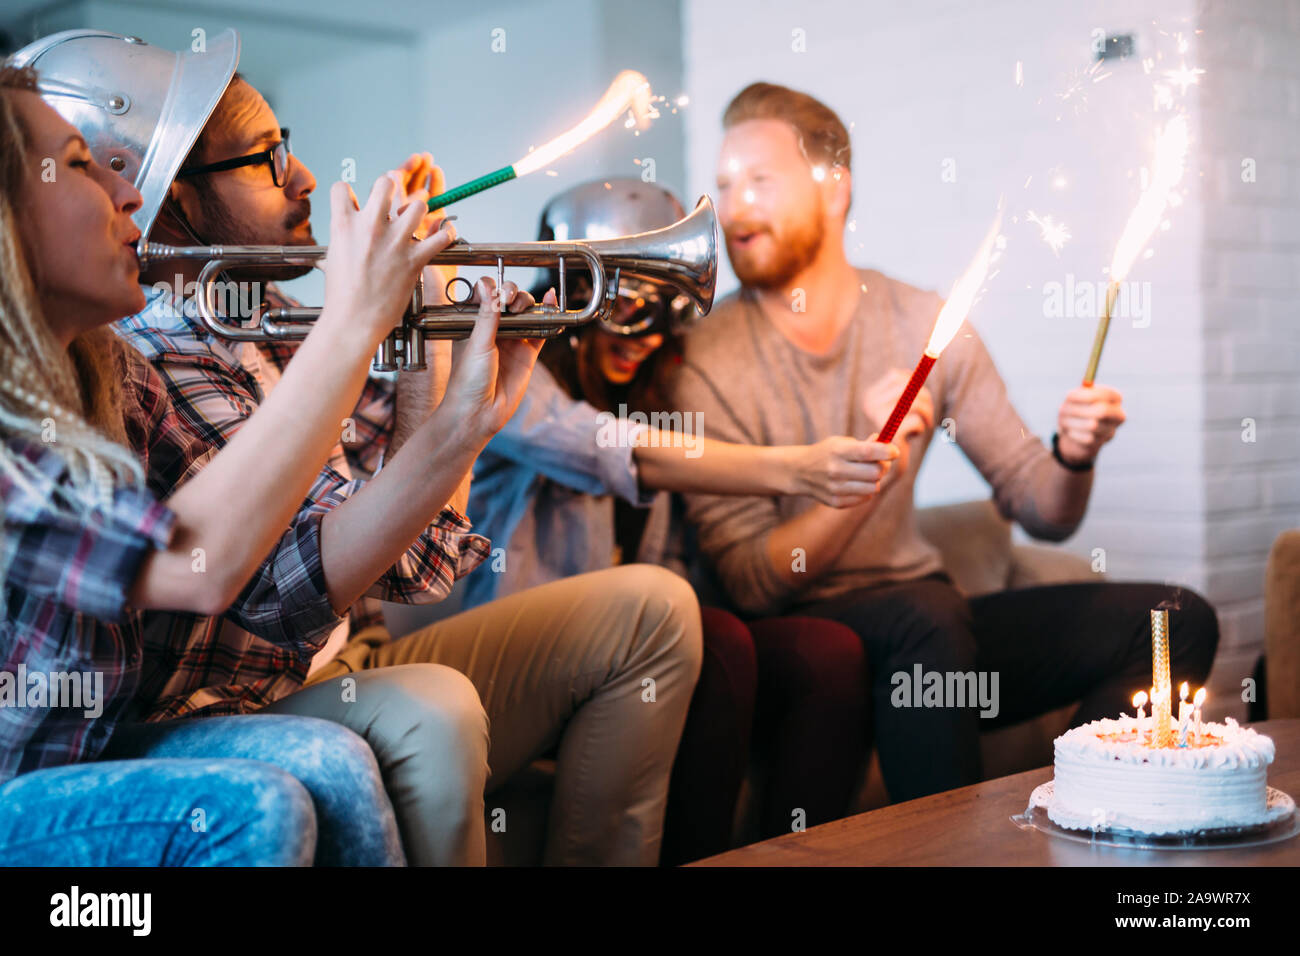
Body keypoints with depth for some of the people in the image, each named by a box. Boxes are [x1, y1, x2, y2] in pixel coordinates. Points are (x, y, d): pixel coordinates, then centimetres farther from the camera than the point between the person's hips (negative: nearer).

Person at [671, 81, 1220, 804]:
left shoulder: (927, 325, 3)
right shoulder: (708, 362, -8)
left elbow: (1042, 514, 5)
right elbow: (752, 581, -15)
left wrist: (1073, 459, -17)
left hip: (930, 629, 5)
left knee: (1178, 620, -9)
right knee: (928, 611, -35)